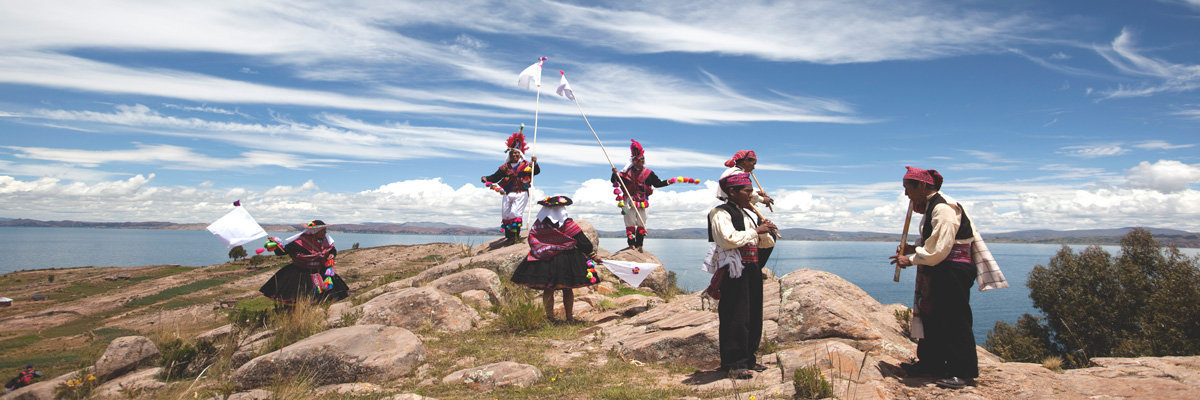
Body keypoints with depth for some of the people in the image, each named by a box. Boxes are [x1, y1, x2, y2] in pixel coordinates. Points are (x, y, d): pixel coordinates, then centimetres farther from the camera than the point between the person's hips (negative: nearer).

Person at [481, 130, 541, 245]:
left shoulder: (526, 165, 5)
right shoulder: (505, 167, 11)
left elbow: (537, 171, -3)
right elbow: (495, 177, 9)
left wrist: (535, 163, -20)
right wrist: (486, 179, -7)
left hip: (521, 193, -4)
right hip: (508, 194, 4)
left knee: (514, 212, -17)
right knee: (505, 215, 2)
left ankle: (516, 234, -9)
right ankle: (509, 236, 9)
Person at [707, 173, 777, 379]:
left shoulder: (749, 214, 19)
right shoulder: (721, 213, -8)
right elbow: (729, 239, -24)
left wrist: (765, 228, 7)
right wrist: (756, 231, -17)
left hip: (752, 269, 9)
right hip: (734, 271, -9)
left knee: (754, 316, 13)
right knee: (736, 317, -7)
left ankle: (748, 358, 25)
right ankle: (733, 364, 1)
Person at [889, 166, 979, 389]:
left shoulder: (943, 207, -19)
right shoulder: (930, 205, 14)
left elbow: (939, 248, -23)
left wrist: (911, 260, -13)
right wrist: (914, 248, 6)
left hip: (953, 272, -10)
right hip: (938, 274, 10)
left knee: (954, 321, -4)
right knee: (930, 318, 16)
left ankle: (964, 372, 6)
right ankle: (931, 363, 27)